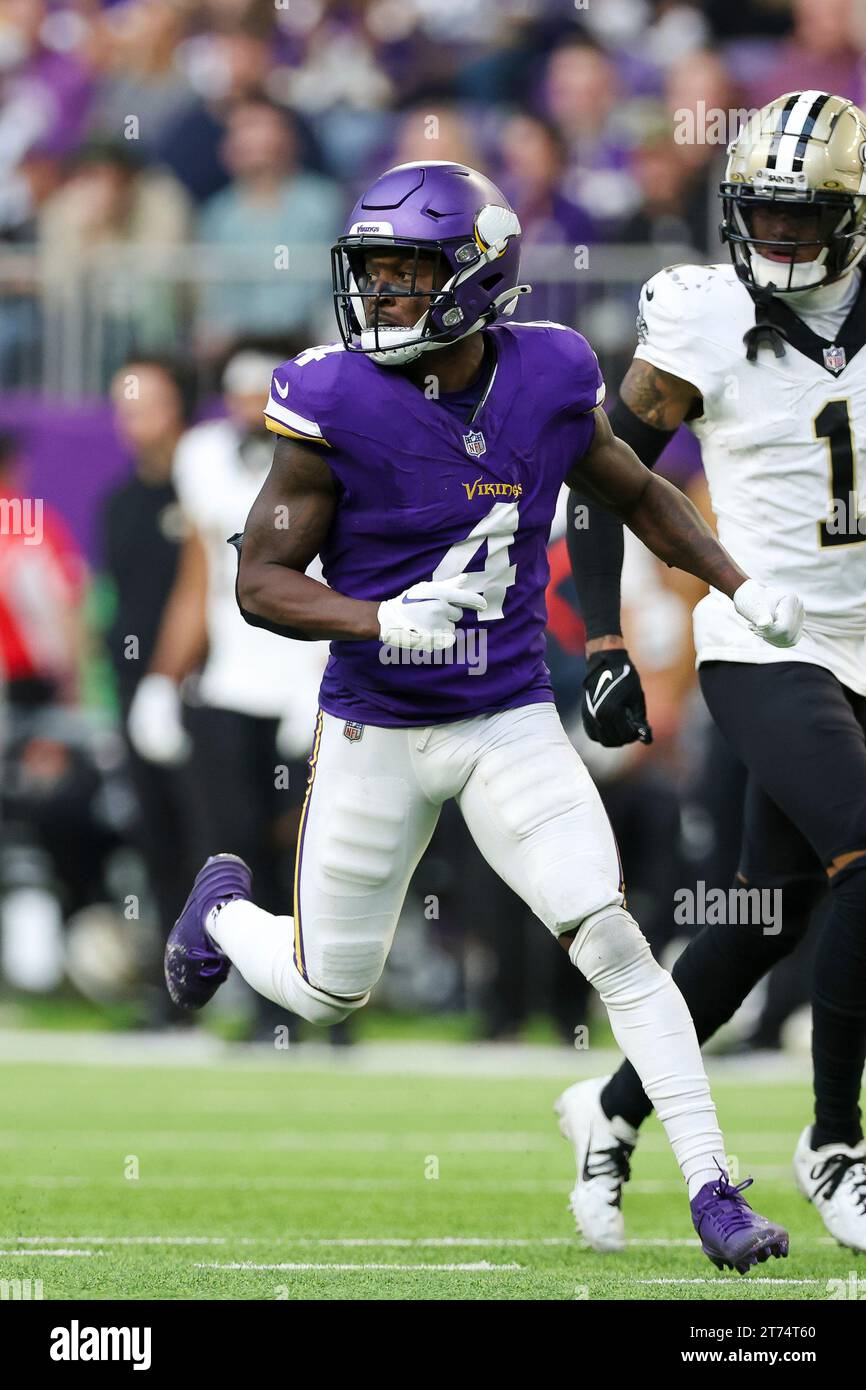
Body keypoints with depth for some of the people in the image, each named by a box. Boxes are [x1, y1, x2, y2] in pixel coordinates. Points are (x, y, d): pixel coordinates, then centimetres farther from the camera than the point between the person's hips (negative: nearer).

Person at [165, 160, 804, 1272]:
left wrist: (740, 583, 4)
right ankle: (224, 908, 46)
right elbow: (261, 582, -12)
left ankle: (713, 1190, -11)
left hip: (509, 723, 1)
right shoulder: (336, 403, -15)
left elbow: (634, 491, 14)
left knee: (611, 941, -15)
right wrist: (386, 620, -28)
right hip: (373, 730, -1)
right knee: (327, 992, 11)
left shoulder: (548, 381, -6)